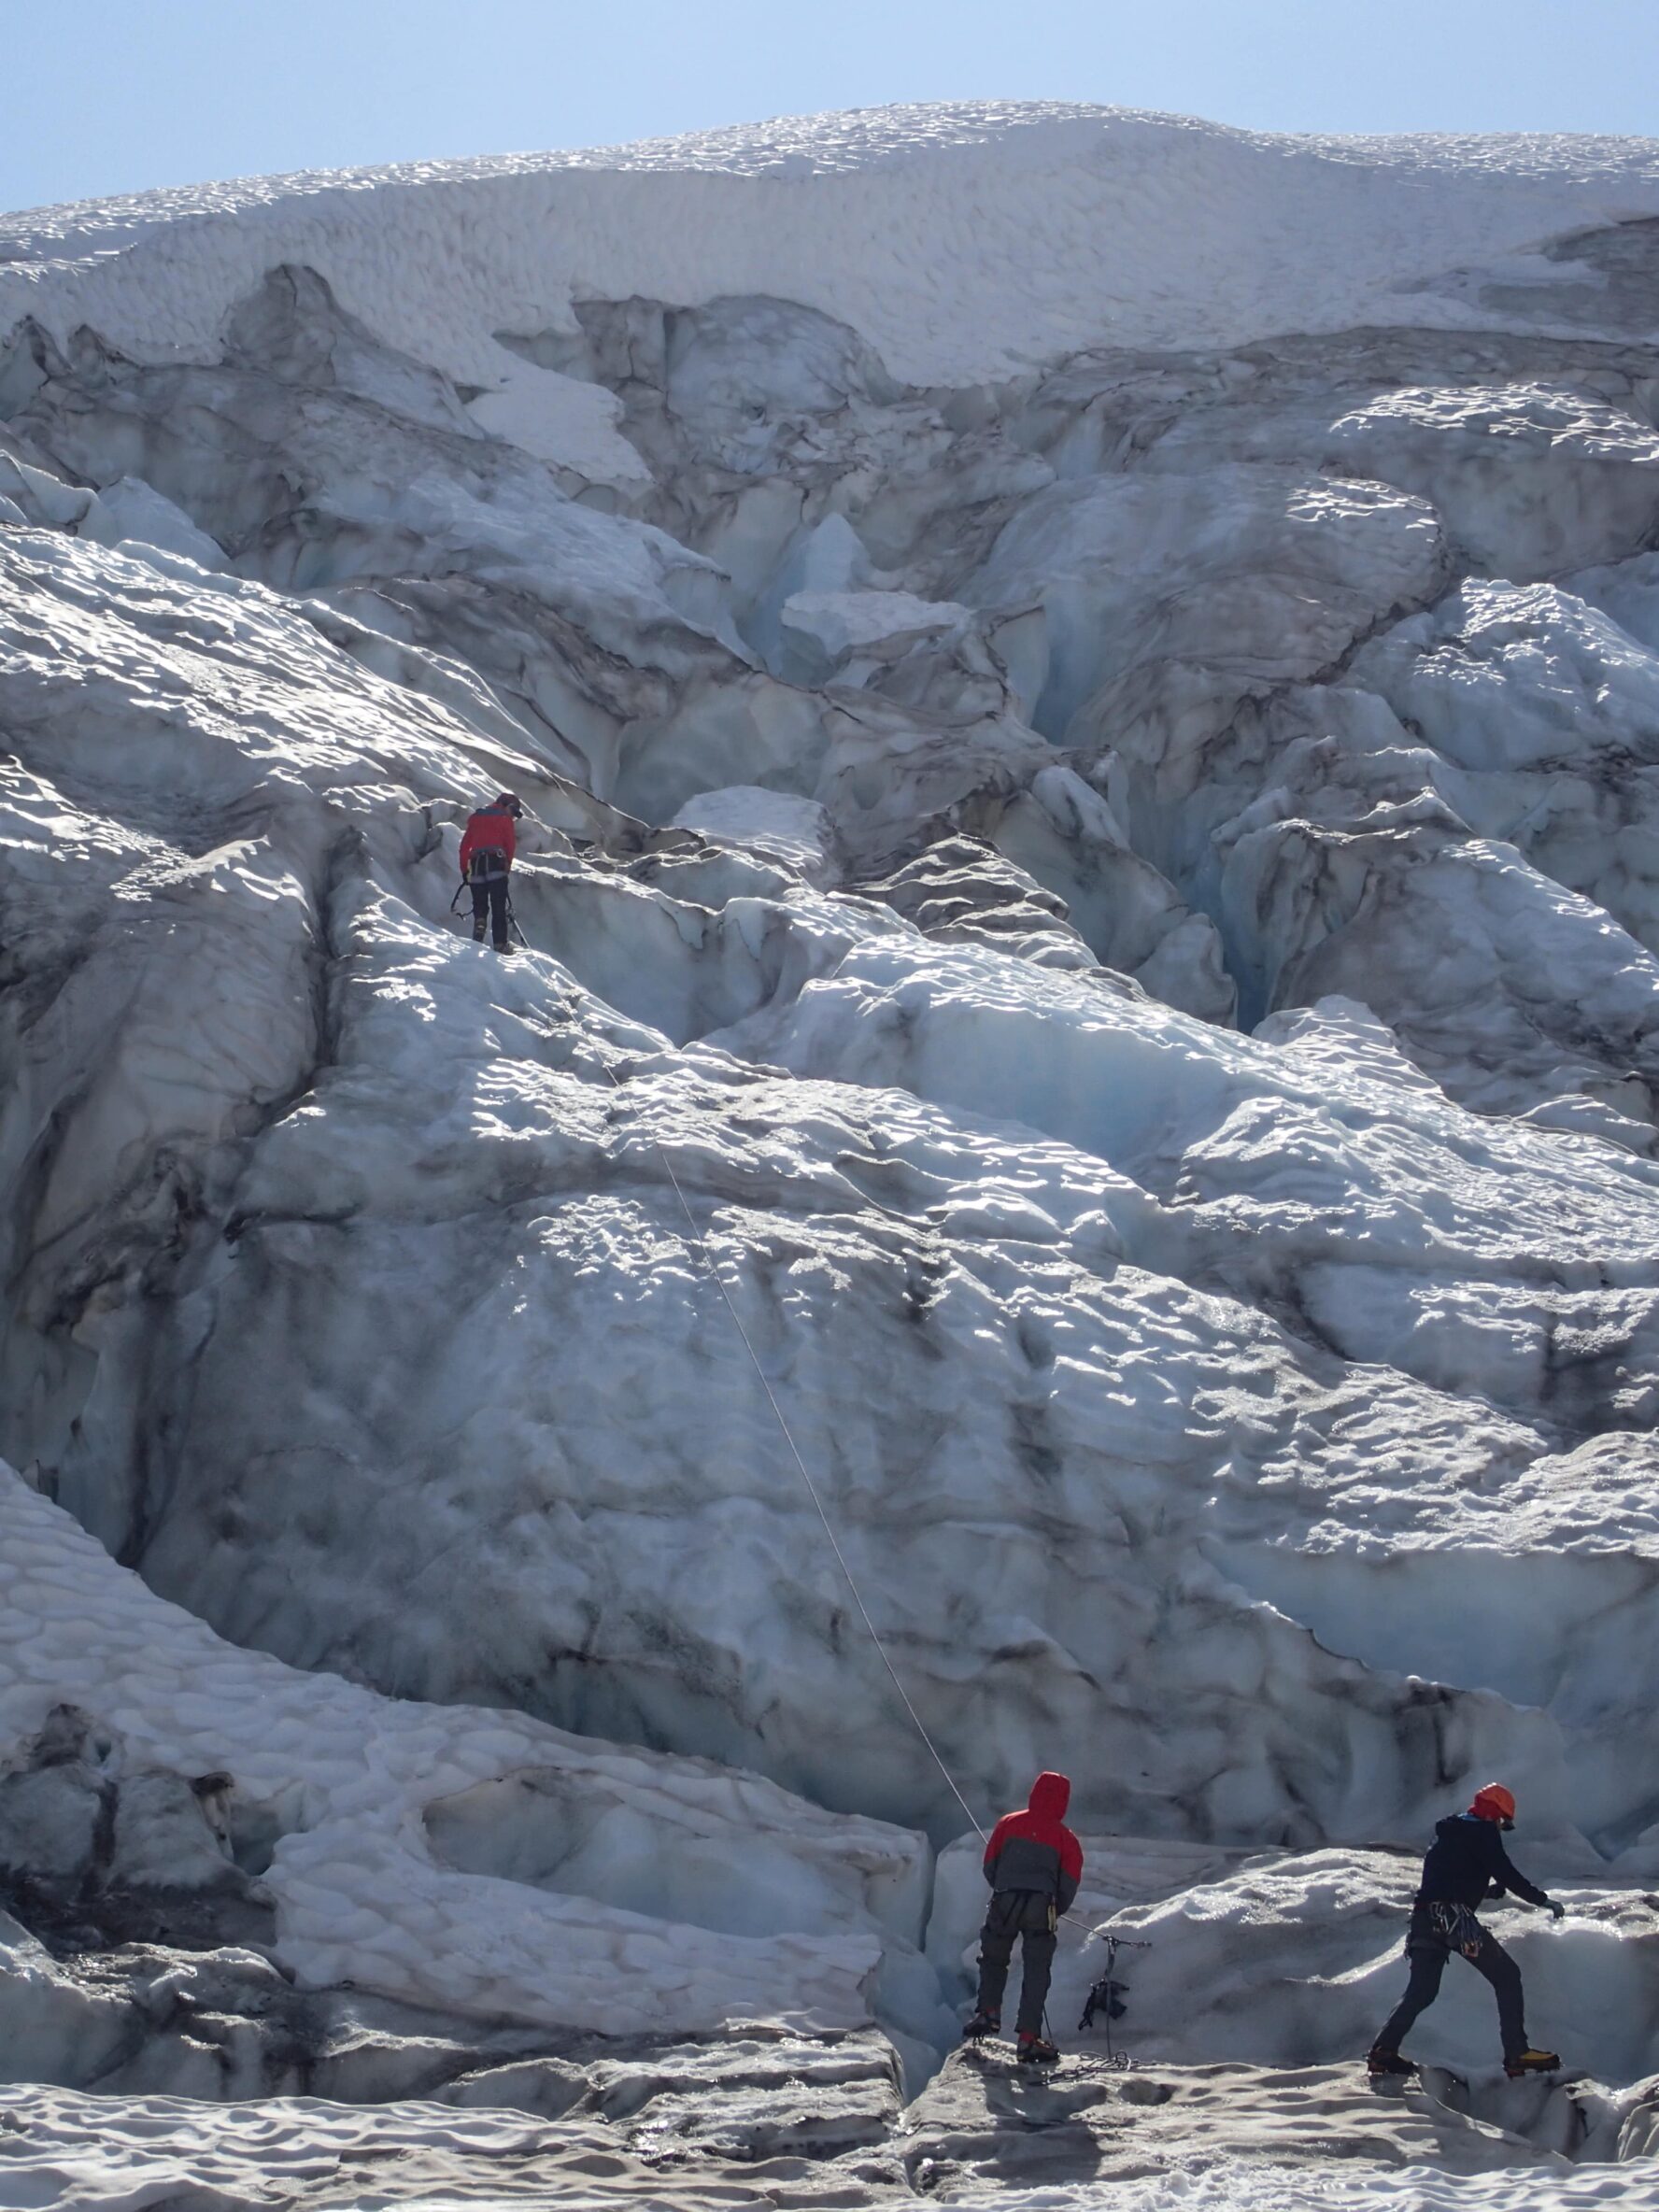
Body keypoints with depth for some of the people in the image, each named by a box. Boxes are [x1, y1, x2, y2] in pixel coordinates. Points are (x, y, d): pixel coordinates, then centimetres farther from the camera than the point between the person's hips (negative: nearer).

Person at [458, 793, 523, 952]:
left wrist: (464, 870, 17)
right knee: (499, 909, -3)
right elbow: (511, 844, 5)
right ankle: (500, 944, -9)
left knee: (480, 905, 9)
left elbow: (464, 846, 16)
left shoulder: (475, 818, 21)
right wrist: (507, 865, 18)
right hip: (496, 863, -3)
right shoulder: (505, 818, 9)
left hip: (476, 865, 3)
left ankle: (479, 922, -20)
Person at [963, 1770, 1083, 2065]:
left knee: (993, 1960, 23)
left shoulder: (1008, 1824, 10)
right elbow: (1069, 1885, 5)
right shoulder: (1065, 1838, 7)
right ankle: (1029, 2038, -4)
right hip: (1041, 1908, -1)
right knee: (1036, 1975, 2)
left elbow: (989, 1866, 12)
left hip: (1003, 1905, 1)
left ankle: (989, 2012, 8)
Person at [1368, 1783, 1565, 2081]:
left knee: (1421, 1990, 12)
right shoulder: (1482, 1831, 2)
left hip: (1425, 1917, 7)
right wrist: (1543, 1900, 3)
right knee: (1507, 1976, 2)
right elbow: (1505, 1873, -6)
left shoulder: (1446, 1832, 26)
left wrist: (1495, 1888, 31)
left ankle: (1384, 2050, 0)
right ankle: (1517, 2054, -4)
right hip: (1456, 1917, -7)